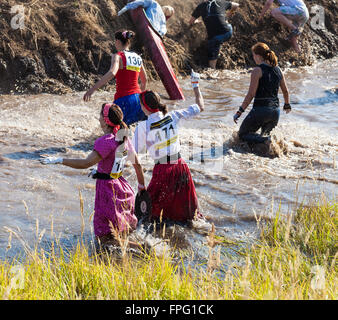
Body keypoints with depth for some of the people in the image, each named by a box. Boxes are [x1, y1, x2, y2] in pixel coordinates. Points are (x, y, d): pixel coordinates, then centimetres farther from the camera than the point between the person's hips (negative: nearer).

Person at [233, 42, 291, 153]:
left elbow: (251, 94, -14)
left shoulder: (257, 71, -10)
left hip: (260, 110, -6)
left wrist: (240, 112, -10)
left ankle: (263, 140, -19)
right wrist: (287, 105, 38)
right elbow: (285, 91, 20)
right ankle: (265, 138, -7)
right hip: (275, 110, 6)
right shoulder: (277, 70, 9)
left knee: (242, 134, 10)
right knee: (265, 133, 30)